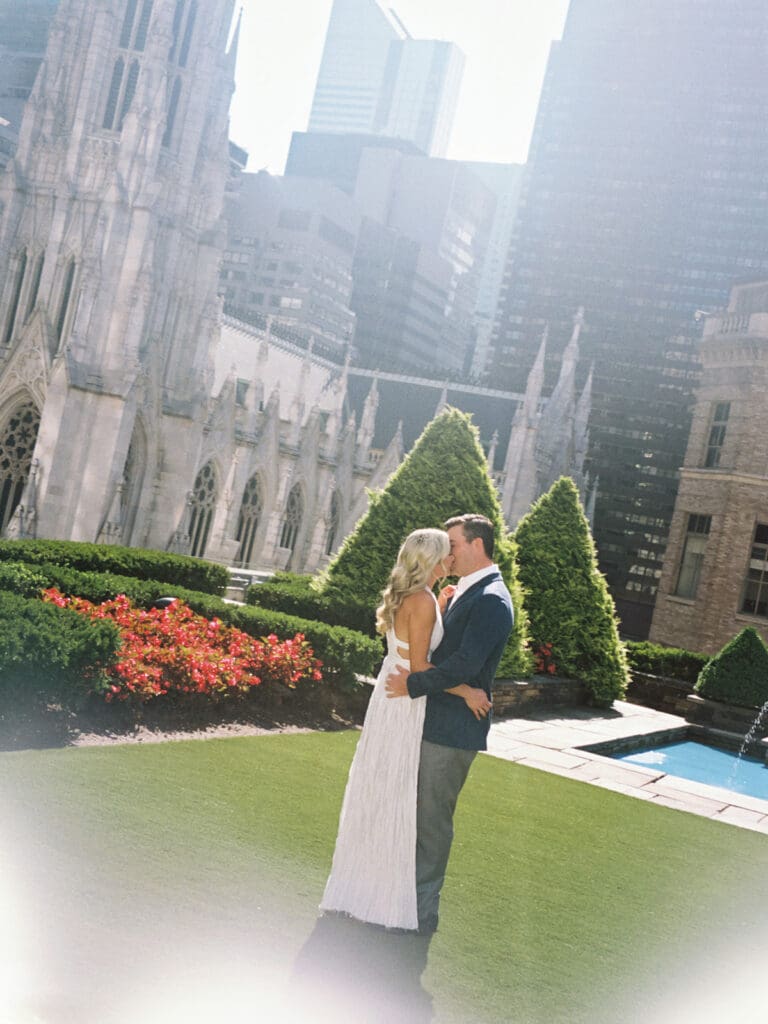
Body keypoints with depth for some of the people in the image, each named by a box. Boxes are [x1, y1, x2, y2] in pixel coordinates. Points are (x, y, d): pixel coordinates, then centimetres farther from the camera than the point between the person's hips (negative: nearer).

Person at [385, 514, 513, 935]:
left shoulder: (491, 600, -17)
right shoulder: (465, 593, 14)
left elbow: (465, 664, -24)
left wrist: (413, 685, -18)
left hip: (452, 729, -9)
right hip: (435, 722, 9)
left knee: (432, 819, 1)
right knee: (416, 812, 17)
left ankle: (421, 912, 13)